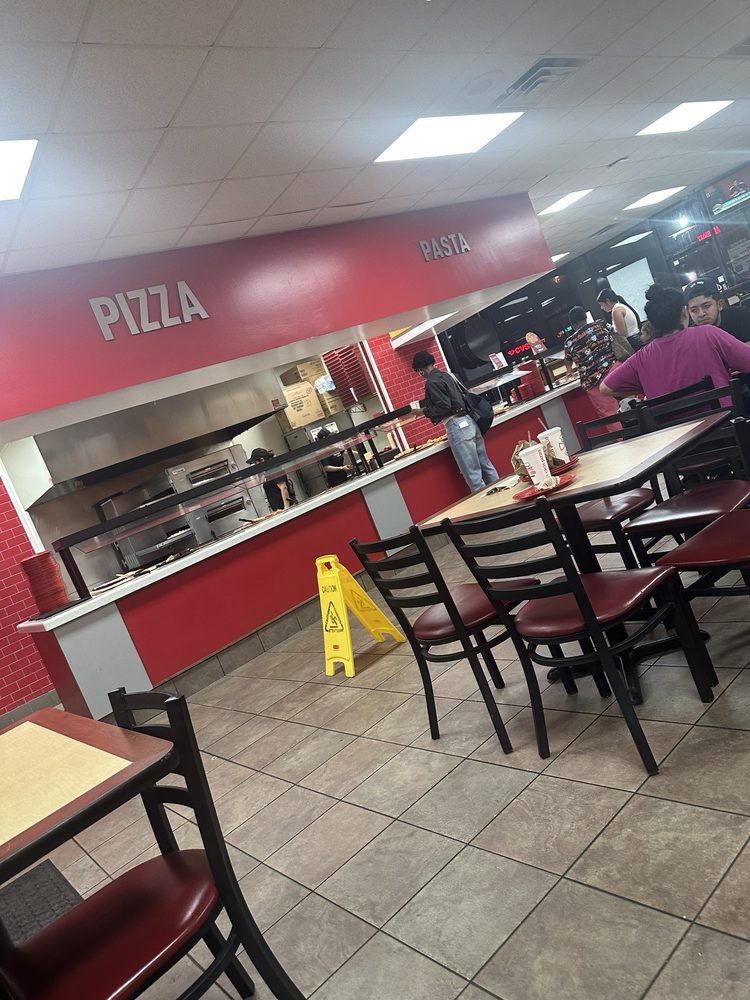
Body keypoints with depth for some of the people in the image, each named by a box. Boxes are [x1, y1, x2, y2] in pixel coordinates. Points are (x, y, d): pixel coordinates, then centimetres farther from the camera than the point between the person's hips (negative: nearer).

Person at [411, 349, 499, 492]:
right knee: (485, 465, 13)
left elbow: (444, 407, -15)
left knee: (472, 473, -4)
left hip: (456, 426, -9)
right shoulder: (446, 375, 17)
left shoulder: (431, 383, -9)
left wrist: (424, 411, -2)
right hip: (469, 421, 9)